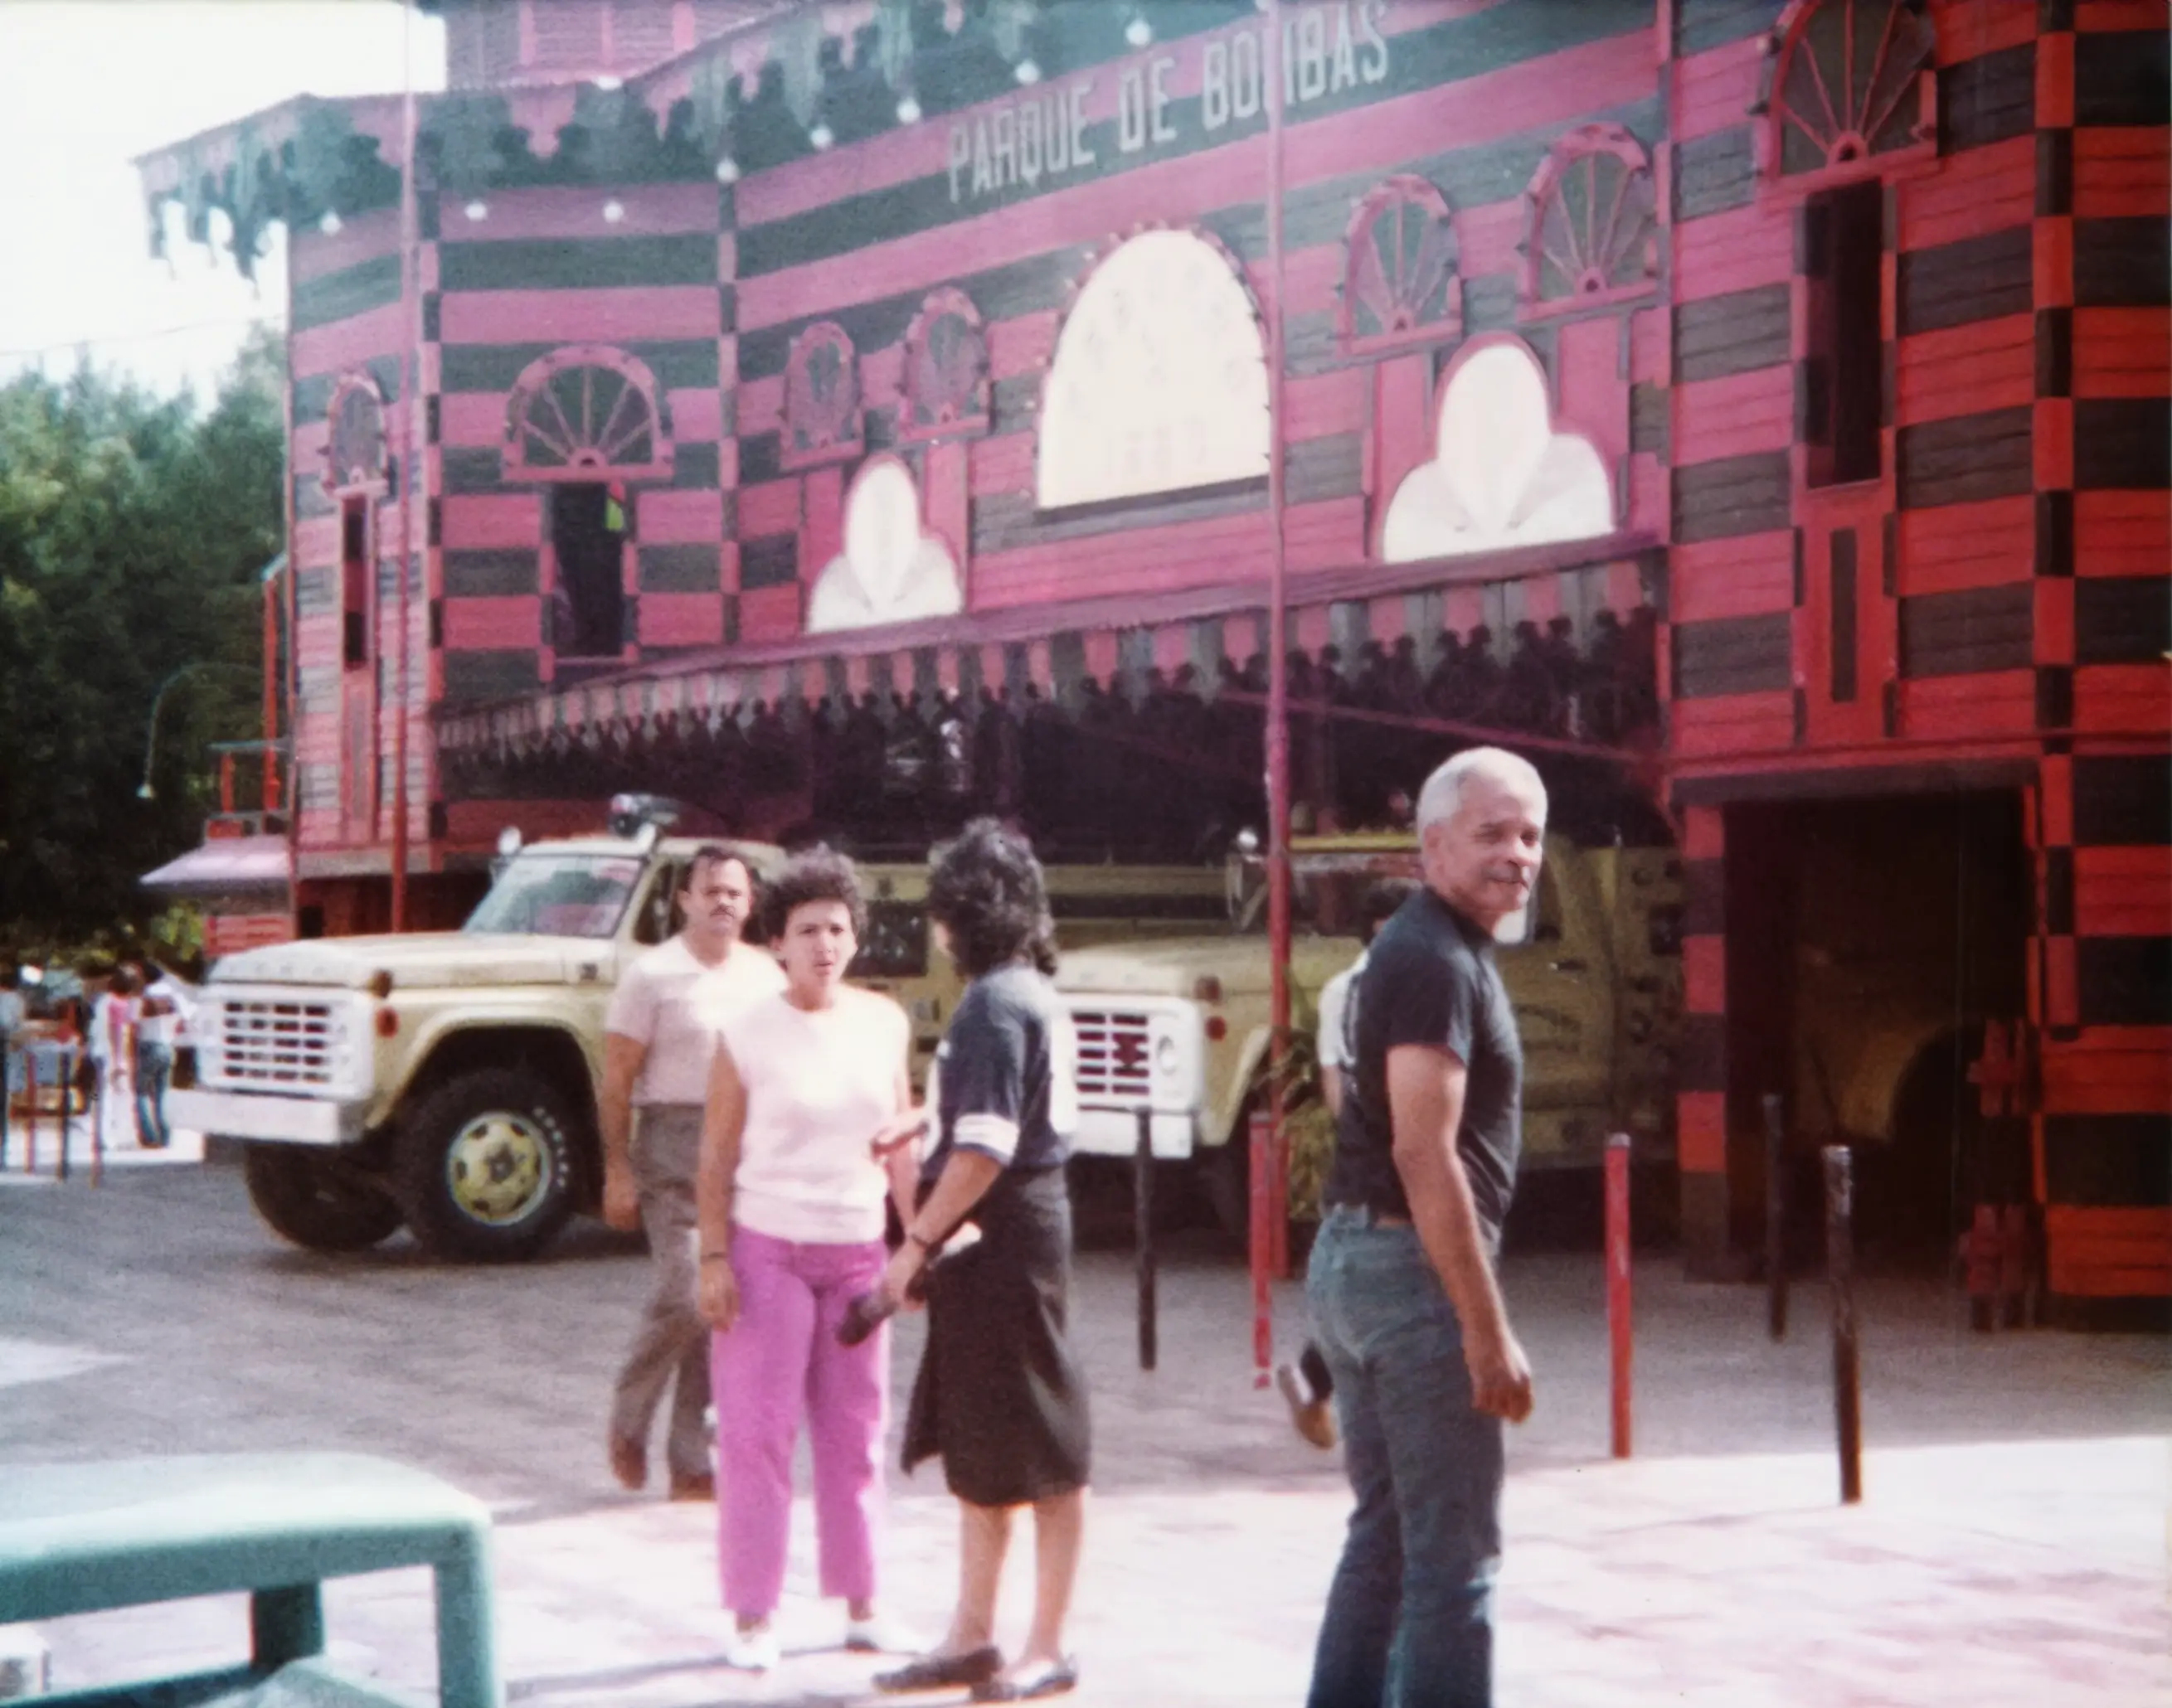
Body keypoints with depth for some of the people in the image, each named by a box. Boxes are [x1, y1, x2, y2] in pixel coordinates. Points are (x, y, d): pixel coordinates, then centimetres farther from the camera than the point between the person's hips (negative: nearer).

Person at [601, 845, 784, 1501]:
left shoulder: (766, 977, 13)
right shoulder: (653, 976, -2)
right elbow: (617, 1079, -4)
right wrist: (617, 1170, -10)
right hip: (674, 1147, -5)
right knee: (683, 1294, -14)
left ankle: (691, 1465, 12)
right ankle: (629, 1419, 12)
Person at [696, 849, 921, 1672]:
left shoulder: (884, 1024, 3)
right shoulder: (750, 1033, -7)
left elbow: (900, 1143, 9)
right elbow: (717, 1153, -5)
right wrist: (714, 1257, -11)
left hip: (857, 1251, 4)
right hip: (768, 1249, -3)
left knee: (855, 1434, 9)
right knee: (757, 1434, -1)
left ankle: (861, 1609, 18)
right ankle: (753, 1619, 6)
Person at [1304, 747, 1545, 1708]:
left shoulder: (1419, 947, 15)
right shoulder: (1439, 960, -16)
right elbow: (1424, 1154, -23)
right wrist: (1489, 1330, -23)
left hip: (1351, 1258, 10)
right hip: (1412, 1266, -10)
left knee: (1385, 1535, 16)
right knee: (1455, 1550, -4)